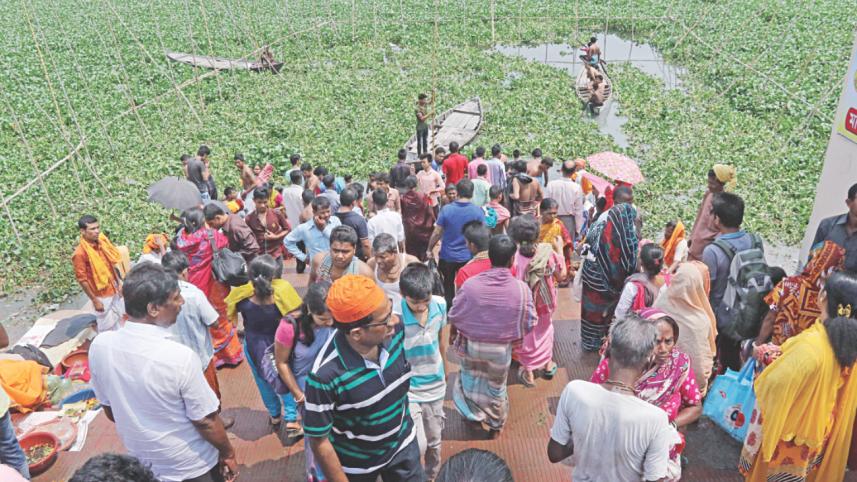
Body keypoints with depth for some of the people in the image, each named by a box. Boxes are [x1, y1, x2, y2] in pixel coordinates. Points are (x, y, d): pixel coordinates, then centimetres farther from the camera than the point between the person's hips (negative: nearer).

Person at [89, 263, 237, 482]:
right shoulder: (179, 356, -33)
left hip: (142, 461, 5)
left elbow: (110, 411, 0)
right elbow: (205, 421, -22)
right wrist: (228, 454, -5)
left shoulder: (99, 346, -16)